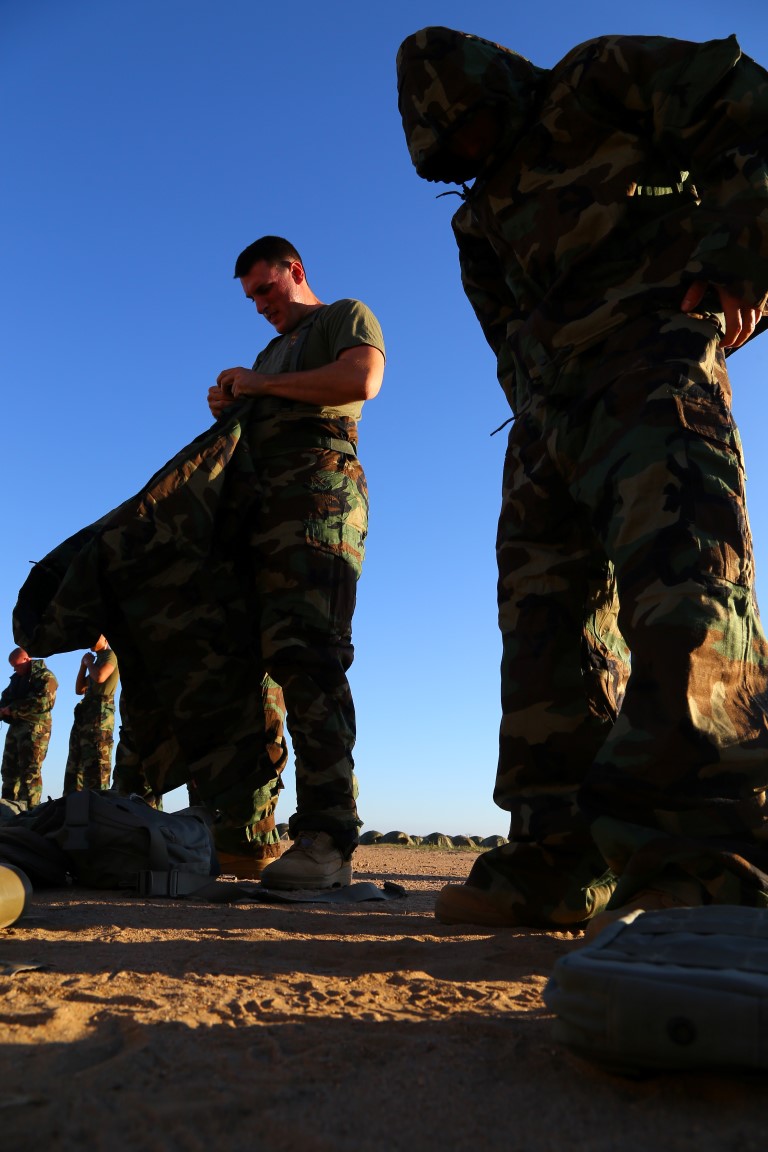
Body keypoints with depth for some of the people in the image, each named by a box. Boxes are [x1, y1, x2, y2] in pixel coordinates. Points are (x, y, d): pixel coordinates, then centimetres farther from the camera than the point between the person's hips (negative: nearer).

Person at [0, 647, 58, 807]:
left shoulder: (45, 677, -8)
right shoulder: (17, 678, 19)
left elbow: (43, 701, -21)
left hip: (35, 728, -9)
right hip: (15, 727, 9)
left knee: (30, 771, -11)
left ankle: (30, 810, -11)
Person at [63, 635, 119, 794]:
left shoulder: (110, 655, 0)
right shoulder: (98, 661, 28)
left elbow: (100, 677, -20)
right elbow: (79, 690, 24)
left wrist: (89, 662, -2)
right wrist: (83, 664, 15)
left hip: (100, 714, -10)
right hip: (85, 715, 10)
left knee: (96, 764, -16)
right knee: (75, 764, 7)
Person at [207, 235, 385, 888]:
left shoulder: (347, 316, 15)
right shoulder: (270, 353, 36)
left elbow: (364, 378, -8)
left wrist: (263, 385, -1)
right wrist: (229, 409, 14)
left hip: (320, 490, -7)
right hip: (265, 504, 7)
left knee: (308, 653, -22)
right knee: (279, 652, -1)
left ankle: (328, 839, -26)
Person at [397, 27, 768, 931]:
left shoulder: (604, 80, 13)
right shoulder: (479, 221, 28)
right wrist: (537, 426, 9)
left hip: (647, 361, -6)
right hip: (548, 412, 7)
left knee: (677, 569, -26)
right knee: (544, 615, -4)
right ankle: (558, 864, -1)